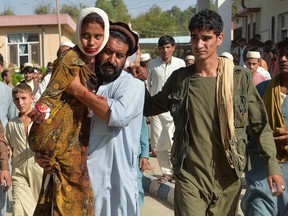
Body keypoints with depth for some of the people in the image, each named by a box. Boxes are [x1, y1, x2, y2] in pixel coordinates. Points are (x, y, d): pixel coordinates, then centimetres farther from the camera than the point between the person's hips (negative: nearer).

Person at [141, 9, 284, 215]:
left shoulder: (240, 77, -4)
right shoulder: (179, 78, 1)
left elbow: (260, 124, 1)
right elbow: (150, 107, 13)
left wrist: (273, 164, -7)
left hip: (228, 178, 0)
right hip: (189, 177, 0)